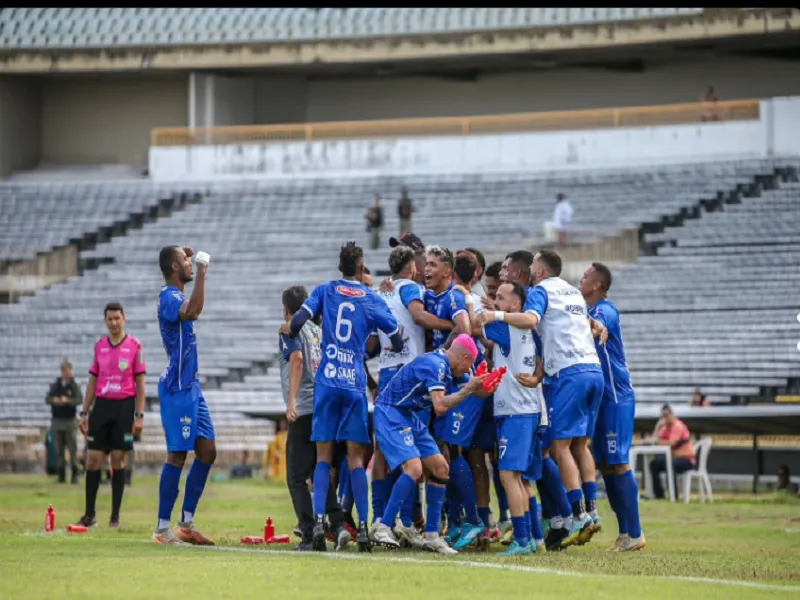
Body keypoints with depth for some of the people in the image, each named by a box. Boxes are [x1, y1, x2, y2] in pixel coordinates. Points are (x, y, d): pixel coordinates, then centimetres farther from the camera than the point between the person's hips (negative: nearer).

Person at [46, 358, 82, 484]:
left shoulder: (74, 386, 1)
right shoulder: (55, 385, 10)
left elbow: (79, 399, -12)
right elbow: (47, 399, 5)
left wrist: (68, 401, -29)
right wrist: (54, 400, -17)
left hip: (69, 420, -3)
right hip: (57, 420, 3)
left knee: (73, 449, -5)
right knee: (59, 450, 5)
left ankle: (74, 474, -2)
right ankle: (61, 475, 9)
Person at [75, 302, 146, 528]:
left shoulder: (135, 346, 0)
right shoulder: (99, 346, 10)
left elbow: (140, 383, 0)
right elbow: (92, 381, 14)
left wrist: (139, 415, -7)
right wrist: (84, 412, 9)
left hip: (124, 407, -3)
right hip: (101, 405, 3)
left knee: (118, 460, -2)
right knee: (93, 459, -2)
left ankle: (115, 516, 4)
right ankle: (89, 515, 4)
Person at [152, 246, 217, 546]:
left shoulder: (176, 295, 16)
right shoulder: (168, 297, -15)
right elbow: (191, 312, -37)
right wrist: (202, 272, -33)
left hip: (190, 386, 10)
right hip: (177, 388, -10)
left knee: (207, 451, 9)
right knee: (177, 455, -10)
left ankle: (186, 523, 13)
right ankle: (163, 528, -7)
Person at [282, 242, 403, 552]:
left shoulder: (325, 291, 6)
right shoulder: (372, 299, 5)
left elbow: (298, 320, -6)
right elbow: (397, 339, 5)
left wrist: (290, 331, 17)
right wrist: (393, 348, 28)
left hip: (326, 382, 0)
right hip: (355, 384, 0)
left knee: (324, 456, 5)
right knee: (355, 458, 2)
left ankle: (319, 521, -10)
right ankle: (363, 526, -4)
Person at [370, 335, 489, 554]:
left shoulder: (446, 367, 9)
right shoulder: (434, 364, -20)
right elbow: (440, 406, -29)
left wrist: (481, 385, -4)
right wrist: (468, 390, -19)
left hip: (409, 417, 10)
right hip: (390, 414, -10)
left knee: (440, 468, 6)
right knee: (414, 468, -24)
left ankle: (432, 535, 10)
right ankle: (382, 527, -16)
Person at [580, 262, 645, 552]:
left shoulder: (606, 311, -13)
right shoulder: (590, 311, 14)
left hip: (617, 397, -9)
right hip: (601, 397, 9)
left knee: (618, 463, -9)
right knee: (604, 463, 9)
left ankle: (634, 533, -7)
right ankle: (625, 532, 13)